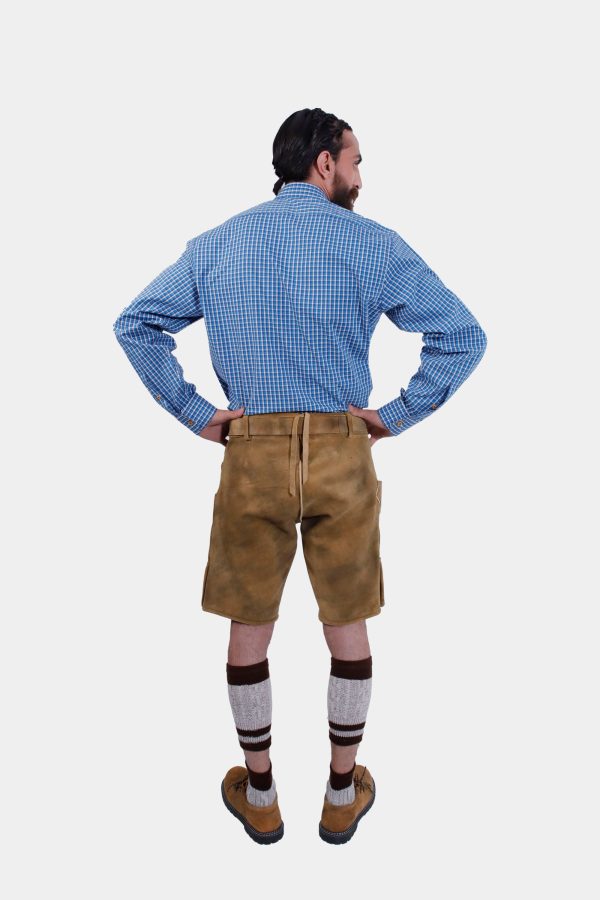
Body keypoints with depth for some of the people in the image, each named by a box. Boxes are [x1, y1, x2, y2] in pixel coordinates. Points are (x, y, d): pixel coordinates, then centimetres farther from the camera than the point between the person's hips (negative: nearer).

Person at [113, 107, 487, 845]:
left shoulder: (216, 244, 6)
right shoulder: (372, 243, -2)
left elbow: (135, 325, 4)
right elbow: (462, 336, -7)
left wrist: (194, 414, 2)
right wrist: (397, 416, -2)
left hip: (251, 456, 2)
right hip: (341, 456, -1)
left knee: (249, 628, 16)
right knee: (347, 625, 15)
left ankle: (259, 796, 32)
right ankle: (343, 795, 31)